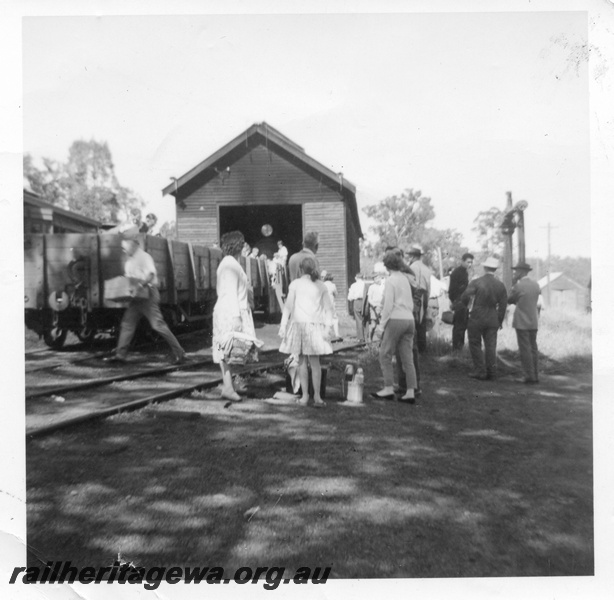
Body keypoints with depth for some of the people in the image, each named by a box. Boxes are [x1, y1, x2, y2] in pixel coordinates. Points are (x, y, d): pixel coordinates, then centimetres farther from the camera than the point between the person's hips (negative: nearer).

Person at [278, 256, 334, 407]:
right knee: (315, 362, 6)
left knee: (302, 361, 6)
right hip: (315, 325, 2)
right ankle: (317, 396, 5)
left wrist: (283, 325, -1)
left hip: (299, 324, -2)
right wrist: (327, 327, 3)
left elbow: (288, 306, -3)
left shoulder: (295, 284, 1)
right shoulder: (321, 286, 8)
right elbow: (329, 308, 3)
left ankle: (305, 396, 9)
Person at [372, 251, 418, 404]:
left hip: (396, 319, -7)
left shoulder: (390, 280, -7)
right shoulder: (405, 279, 14)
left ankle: (388, 388, 4)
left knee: (385, 354, 4)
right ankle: (410, 392, 6)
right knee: (407, 357, 7)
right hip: (409, 319, 7)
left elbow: (388, 305, -13)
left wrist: (383, 324, -6)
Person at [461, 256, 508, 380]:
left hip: (476, 319, -4)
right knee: (491, 346, 8)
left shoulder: (476, 282, -11)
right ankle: (491, 372, 8)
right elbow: (503, 305, 6)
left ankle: (480, 371, 5)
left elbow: (465, 297, -12)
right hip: (492, 320, 4)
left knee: (475, 345, 7)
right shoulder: (500, 285, 3)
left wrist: (464, 307, 10)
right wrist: (500, 320, 15)